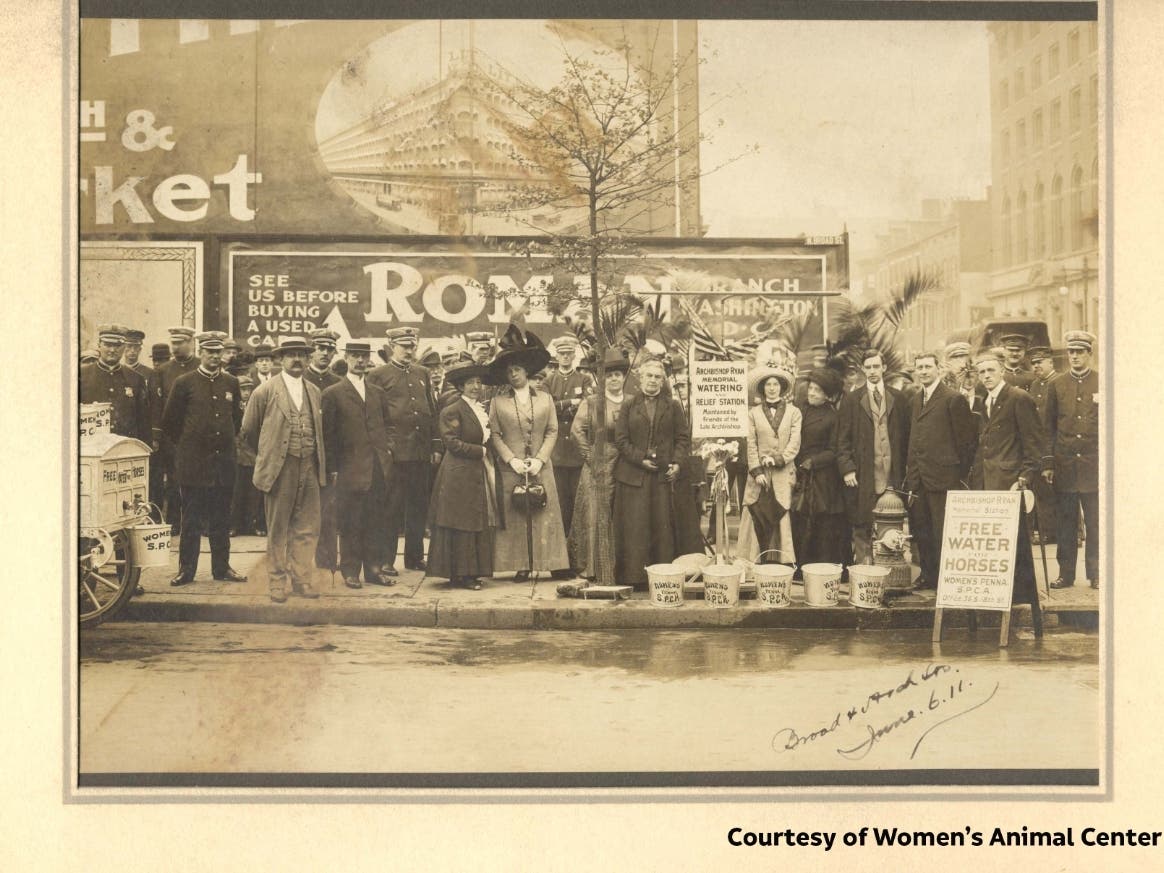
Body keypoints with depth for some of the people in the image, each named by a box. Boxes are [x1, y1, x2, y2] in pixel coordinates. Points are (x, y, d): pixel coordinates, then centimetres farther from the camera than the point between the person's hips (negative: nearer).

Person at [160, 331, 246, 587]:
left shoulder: (231, 383, 9)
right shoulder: (184, 383, -2)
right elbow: (169, 422, 3)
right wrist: (185, 446, 6)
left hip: (224, 462, 3)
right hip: (193, 463, -3)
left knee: (221, 519, 8)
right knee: (191, 520, 2)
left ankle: (221, 567, 17)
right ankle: (186, 570, 9)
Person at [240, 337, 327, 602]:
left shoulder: (315, 393, 12)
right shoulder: (266, 391, -3)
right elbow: (249, 431, 4)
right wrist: (266, 456, 11)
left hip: (310, 470, 4)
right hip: (280, 470, -4)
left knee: (307, 529, 6)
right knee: (277, 531, 3)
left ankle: (301, 579, 18)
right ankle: (277, 583, 12)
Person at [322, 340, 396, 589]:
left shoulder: (378, 393, 15)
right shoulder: (332, 394, -1)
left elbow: (388, 425, 23)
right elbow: (327, 435, -2)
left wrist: (388, 447, 5)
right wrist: (332, 469, -6)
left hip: (379, 469, 5)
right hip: (350, 470, -5)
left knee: (377, 522, 7)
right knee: (350, 524, 0)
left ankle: (373, 568, 15)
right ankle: (350, 571, 8)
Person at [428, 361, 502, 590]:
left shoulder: (482, 409, 16)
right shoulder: (452, 411, -9)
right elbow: (453, 443, -16)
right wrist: (481, 451, -13)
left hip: (480, 475, 8)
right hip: (460, 475, -8)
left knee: (479, 524, 8)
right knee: (462, 525, -5)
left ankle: (472, 571, 14)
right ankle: (460, 574, 0)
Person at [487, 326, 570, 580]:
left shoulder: (544, 398, 8)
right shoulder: (498, 401, 5)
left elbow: (552, 431, 5)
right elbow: (495, 435, 2)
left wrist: (540, 459, -7)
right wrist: (511, 459, -9)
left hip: (541, 466, 1)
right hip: (511, 469, -1)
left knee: (545, 515, 0)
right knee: (514, 516, -2)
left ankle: (551, 562, 4)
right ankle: (522, 566, 1)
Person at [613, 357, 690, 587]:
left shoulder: (672, 406, 9)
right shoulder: (629, 405, 5)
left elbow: (683, 437, 9)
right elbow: (621, 439, 1)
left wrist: (676, 462, -5)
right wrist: (641, 459, -9)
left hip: (663, 475, 1)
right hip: (633, 474, -1)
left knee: (663, 525, 2)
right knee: (634, 526, -2)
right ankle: (633, 576, 2)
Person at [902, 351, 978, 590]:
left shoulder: (954, 399, -7)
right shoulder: (914, 401, 15)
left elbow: (968, 438, -7)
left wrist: (961, 474, -5)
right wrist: (910, 472, 14)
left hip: (943, 478, -7)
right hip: (917, 479, 7)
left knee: (943, 533, -4)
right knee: (921, 532, 10)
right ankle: (927, 575, 20)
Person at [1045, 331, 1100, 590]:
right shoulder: (1057, 385, 9)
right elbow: (1049, 426, 11)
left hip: (1093, 464, -2)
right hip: (1064, 466, 2)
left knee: (1095, 523, 1)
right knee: (1066, 523, 6)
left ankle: (1095, 573, 9)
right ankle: (1066, 573, 12)